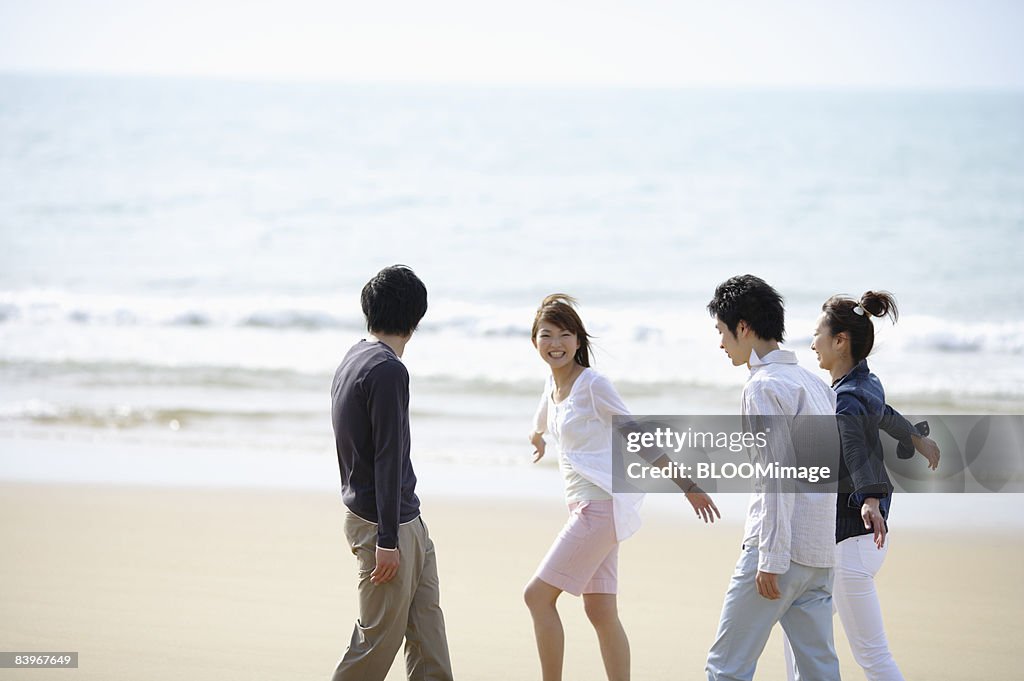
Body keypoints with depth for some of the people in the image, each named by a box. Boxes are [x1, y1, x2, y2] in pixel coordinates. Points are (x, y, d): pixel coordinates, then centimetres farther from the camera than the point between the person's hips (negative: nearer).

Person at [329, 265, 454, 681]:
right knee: (381, 636, -3)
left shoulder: (354, 360, 12)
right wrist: (387, 540, -20)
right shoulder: (388, 371, -18)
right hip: (384, 523, -10)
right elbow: (388, 459, -20)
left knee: (427, 621, 9)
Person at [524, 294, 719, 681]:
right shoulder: (553, 384, 13)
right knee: (600, 612, 5)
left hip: (602, 503, -8)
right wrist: (537, 439, 59)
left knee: (538, 595, -8)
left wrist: (686, 484, -9)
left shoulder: (593, 384, -10)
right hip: (584, 505, 8)